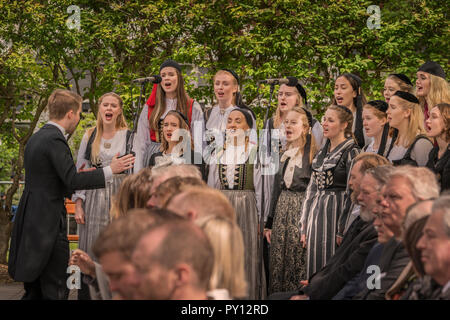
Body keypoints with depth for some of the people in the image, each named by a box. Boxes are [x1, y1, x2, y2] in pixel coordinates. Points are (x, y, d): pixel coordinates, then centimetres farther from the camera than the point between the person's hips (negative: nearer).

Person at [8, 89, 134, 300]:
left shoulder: (36, 138, 15)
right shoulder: (54, 140, -14)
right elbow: (72, 180, -20)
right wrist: (110, 170, -14)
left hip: (29, 220, 10)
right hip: (48, 223, -10)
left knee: (34, 290, 13)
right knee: (55, 291, -5)